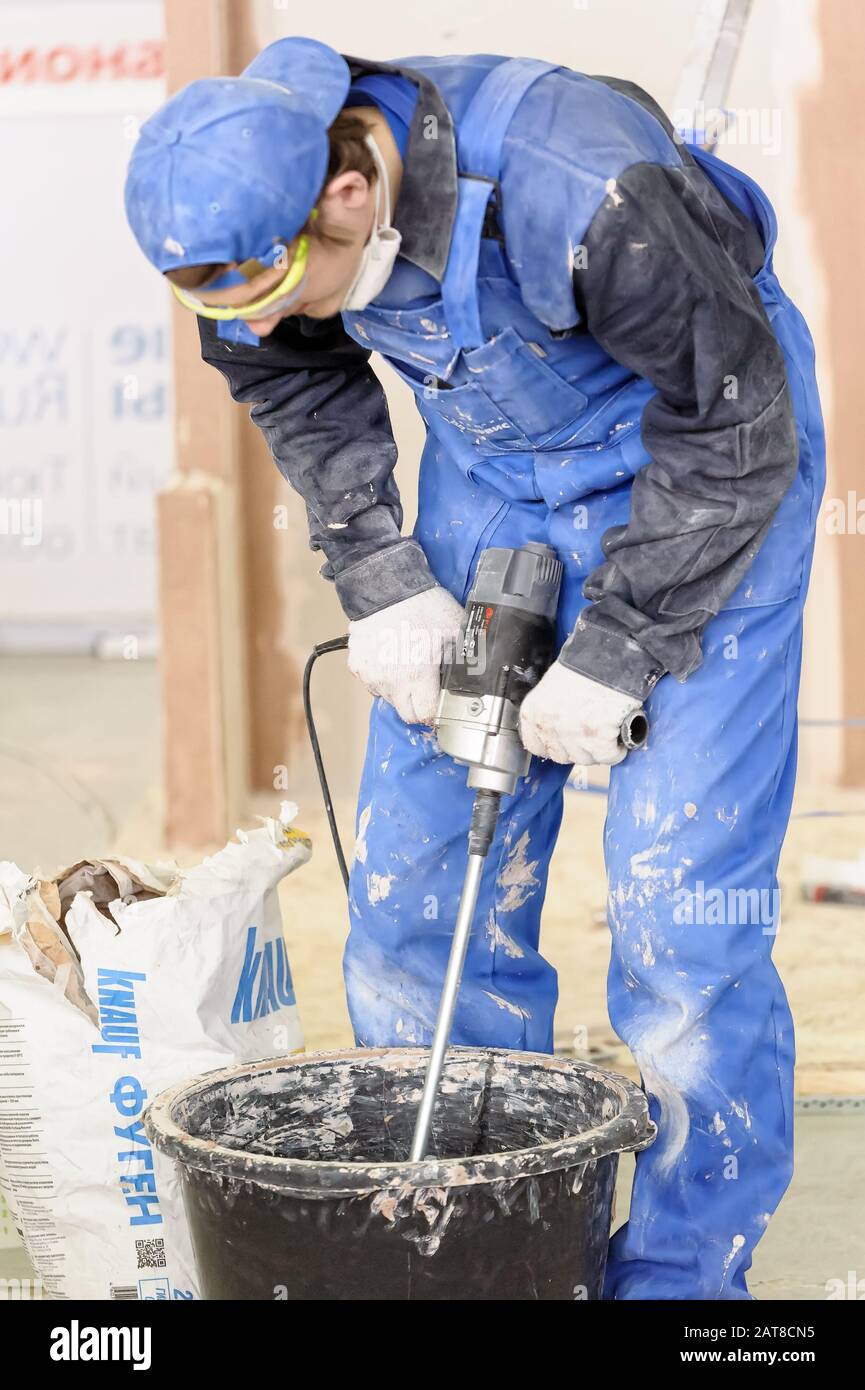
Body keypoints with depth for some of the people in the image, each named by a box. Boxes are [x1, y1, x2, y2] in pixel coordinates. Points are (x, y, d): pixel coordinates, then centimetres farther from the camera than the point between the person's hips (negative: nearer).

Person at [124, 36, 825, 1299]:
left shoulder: (584, 195, -37)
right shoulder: (258, 193, -18)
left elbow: (735, 426, -23)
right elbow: (304, 395, 3)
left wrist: (615, 654, -21)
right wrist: (380, 582, -8)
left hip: (700, 467, -6)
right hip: (489, 472, 6)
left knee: (682, 894, -10)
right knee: (417, 883, 3)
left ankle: (688, 1274, 3)